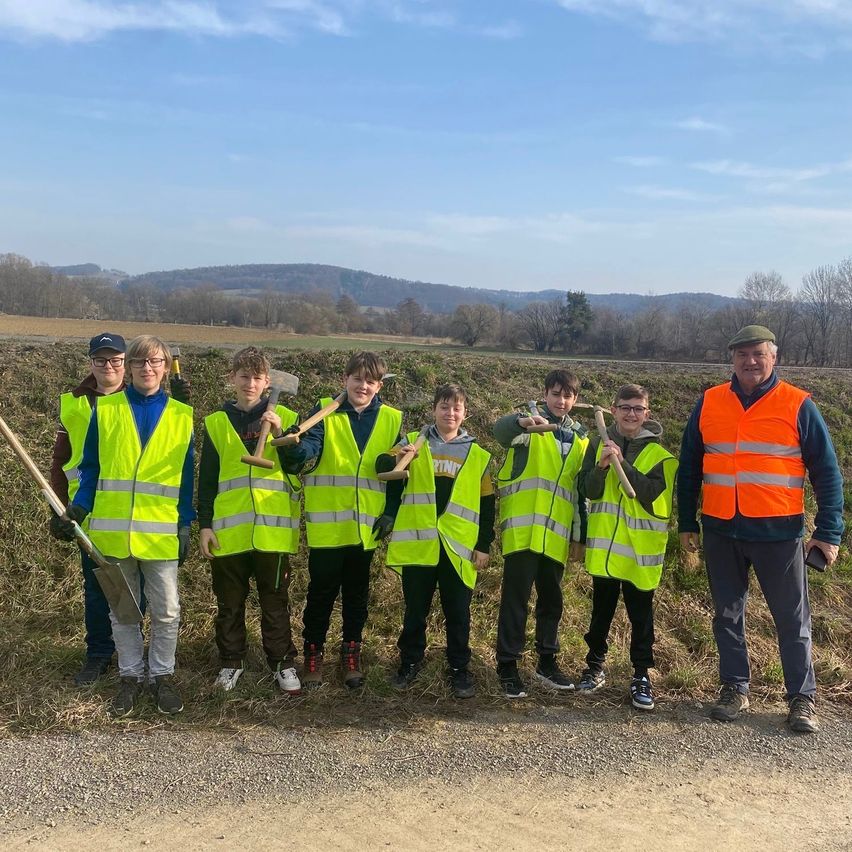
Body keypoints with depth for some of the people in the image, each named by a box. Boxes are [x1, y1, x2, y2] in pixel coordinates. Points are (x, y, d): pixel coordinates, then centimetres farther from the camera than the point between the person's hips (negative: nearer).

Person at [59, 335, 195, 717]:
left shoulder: (180, 415, 3)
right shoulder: (105, 409, 3)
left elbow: (187, 476, 5)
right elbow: (91, 467, 6)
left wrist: (186, 525, 1)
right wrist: (80, 506, -8)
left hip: (161, 532, 0)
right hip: (113, 530, 1)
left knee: (167, 611, 5)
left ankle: (161, 675, 23)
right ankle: (130, 676, 26)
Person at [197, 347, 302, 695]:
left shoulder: (284, 417, 3)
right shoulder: (216, 423, 6)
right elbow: (206, 480, 7)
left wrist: (280, 433, -17)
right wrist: (204, 525, 2)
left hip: (273, 529, -1)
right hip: (228, 530, 1)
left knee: (275, 602, 8)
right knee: (229, 603, 12)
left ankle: (282, 663, 20)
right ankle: (231, 662, 26)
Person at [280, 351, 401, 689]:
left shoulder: (392, 419, 4)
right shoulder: (324, 411, -3)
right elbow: (308, 450, -19)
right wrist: (294, 447, -40)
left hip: (365, 525, 2)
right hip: (326, 524, -2)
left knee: (357, 592, 14)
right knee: (321, 591, 7)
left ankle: (351, 651, 29)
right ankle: (313, 651, 23)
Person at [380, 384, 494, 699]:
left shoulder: (478, 455, 7)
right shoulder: (413, 442, 6)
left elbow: (486, 505, 8)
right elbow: (383, 467, -8)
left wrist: (484, 545, 2)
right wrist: (396, 458, -30)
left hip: (458, 546, 0)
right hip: (417, 542, 0)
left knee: (458, 612, 7)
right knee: (415, 609, 10)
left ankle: (459, 668, 20)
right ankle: (410, 662, 26)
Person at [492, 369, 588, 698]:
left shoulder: (580, 437, 14)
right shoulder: (529, 423, -1)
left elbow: (581, 490, 17)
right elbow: (500, 429, -26)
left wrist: (579, 536, 14)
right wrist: (522, 421, -48)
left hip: (556, 535, 5)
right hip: (522, 530, -5)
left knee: (552, 599, 14)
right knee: (516, 598, -1)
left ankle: (547, 661, 27)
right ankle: (507, 666, 9)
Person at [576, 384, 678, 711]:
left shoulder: (659, 455, -4)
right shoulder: (599, 445, 2)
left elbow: (652, 495, -18)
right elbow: (587, 490, -5)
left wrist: (622, 462, -24)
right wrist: (602, 466, -23)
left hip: (640, 549, -2)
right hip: (604, 546, 2)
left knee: (641, 616, 6)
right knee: (601, 610, 15)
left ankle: (641, 675, 17)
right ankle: (595, 666, 29)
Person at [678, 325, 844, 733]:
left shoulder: (798, 405, -3)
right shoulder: (709, 403, 4)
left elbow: (826, 471, 0)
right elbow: (688, 466, 11)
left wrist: (828, 532, -5)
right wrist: (687, 522, 10)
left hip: (778, 532, -2)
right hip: (720, 531, 3)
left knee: (792, 619, 6)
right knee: (727, 615, 12)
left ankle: (802, 698, 18)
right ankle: (734, 688, 25)